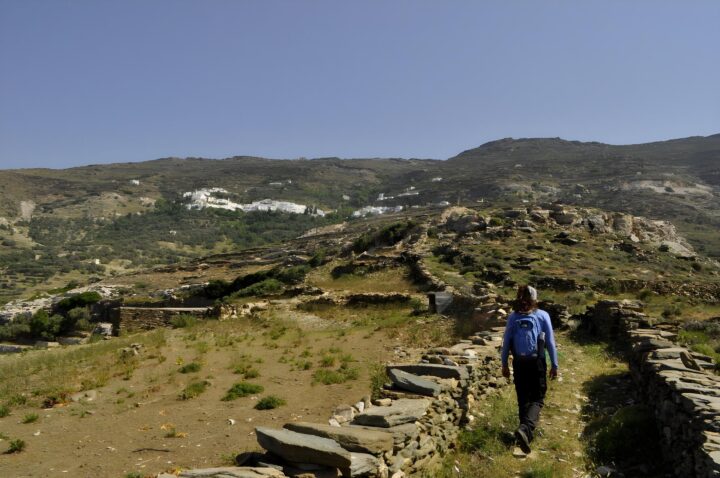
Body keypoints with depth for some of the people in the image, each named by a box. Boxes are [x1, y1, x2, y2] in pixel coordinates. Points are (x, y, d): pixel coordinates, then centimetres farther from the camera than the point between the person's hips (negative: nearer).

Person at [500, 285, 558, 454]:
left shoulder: (513, 317, 1)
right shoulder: (543, 316, -3)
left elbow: (506, 341, 3)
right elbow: (550, 342, -2)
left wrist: (504, 364, 12)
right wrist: (554, 365, 6)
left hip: (519, 362, 2)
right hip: (537, 362, -2)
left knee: (523, 399, 16)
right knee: (537, 399, 4)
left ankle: (527, 433, 26)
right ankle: (525, 428, -20)